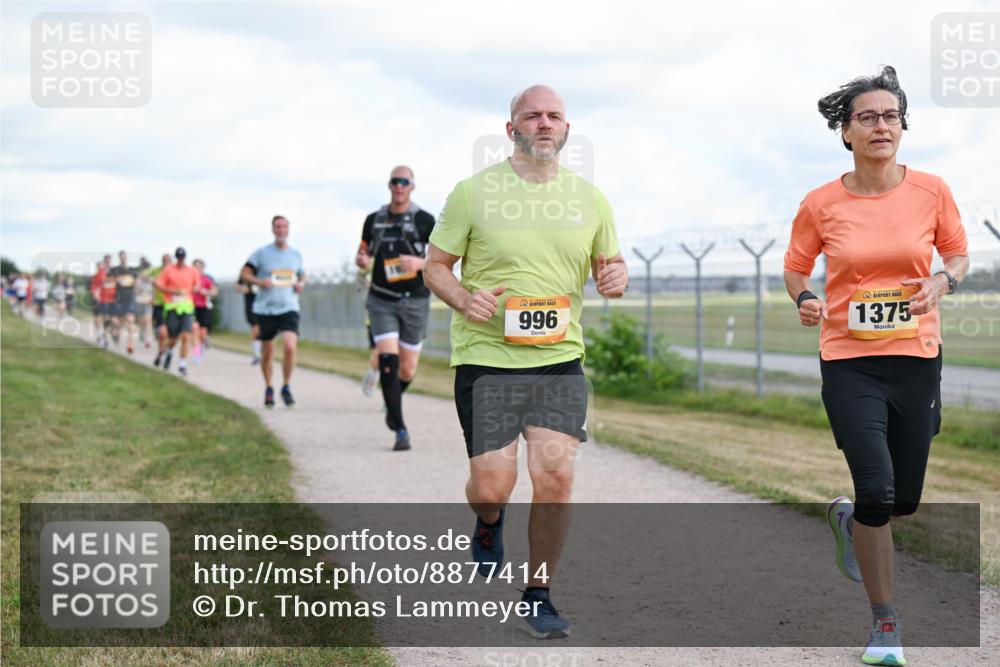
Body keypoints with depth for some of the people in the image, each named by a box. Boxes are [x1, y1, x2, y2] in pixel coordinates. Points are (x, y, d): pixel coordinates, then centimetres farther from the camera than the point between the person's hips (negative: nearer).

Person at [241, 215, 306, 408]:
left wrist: (301, 284, 2)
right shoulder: (261, 253, 0)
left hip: (289, 308, 1)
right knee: (267, 353, 7)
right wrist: (259, 282, -16)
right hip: (265, 309, -1)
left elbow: (301, 275, 25)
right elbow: (245, 274, 2)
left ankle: (286, 387, -2)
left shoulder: (296, 254, 9)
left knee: (290, 347, -19)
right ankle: (268, 388, 29)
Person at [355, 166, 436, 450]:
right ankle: (400, 431, -12)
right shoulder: (374, 220, 7)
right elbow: (363, 254, 18)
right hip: (382, 301, 1)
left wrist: (421, 263, -21)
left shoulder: (424, 220, -2)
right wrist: (362, 261, -6)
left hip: (414, 301, -1)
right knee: (388, 362, -15)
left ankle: (392, 402, 40)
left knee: (407, 371, 5)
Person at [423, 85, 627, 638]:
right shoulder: (473, 193, -2)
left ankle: (538, 593, 11)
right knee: (493, 486, -4)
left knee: (555, 477, -9)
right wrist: (464, 299, -16)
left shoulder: (589, 198, 7)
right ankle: (489, 523, 35)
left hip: (559, 357, 2)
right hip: (485, 358, -2)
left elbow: (608, 265, 18)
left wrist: (616, 276, -7)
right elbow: (435, 266, 5)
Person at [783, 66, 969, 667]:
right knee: (877, 490, -11)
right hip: (849, 361, -2)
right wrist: (805, 300, -13)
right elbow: (796, 268, 8)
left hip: (917, 357, 2)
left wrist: (942, 282, -12)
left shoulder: (931, 191, -3)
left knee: (904, 499, 10)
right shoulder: (821, 204, -5)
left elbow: (958, 254, 10)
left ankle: (849, 520, 48)